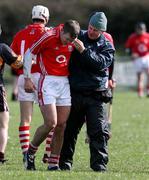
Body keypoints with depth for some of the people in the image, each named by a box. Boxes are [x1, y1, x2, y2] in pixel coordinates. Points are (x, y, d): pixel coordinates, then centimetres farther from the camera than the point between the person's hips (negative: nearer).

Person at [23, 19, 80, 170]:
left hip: (65, 83, 5)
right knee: (51, 123, -14)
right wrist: (27, 78, -5)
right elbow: (29, 54, -5)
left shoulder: (74, 41, 1)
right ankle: (30, 152, 10)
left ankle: (53, 164, 7)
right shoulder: (48, 37, -14)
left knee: (61, 125, 1)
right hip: (48, 83, -5)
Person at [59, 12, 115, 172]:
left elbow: (101, 63, -14)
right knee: (70, 129, 7)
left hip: (96, 94, -1)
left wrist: (84, 51, -21)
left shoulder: (107, 46, 3)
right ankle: (65, 162, 16)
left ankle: (99, 164, -3)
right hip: (75, 92, 1)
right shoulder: (78, 37, 8)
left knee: (99, 131, -6)